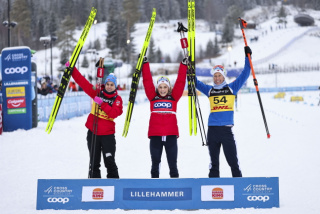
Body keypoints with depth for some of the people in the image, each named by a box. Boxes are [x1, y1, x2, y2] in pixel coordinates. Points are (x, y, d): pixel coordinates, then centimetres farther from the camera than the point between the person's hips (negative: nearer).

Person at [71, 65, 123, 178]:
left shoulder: (117, 99, -1)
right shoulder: (97, 93, 4)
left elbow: (114, 113, -17)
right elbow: (82, 82, 2)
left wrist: (102, 104, -25)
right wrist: (72, 69, -3)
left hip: (107, 134, -2)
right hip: (93, 132, 2)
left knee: (109, 161, -6)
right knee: (94, 162, 8)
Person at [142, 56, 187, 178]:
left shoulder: (173, 97, 8)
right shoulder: (153, 97, 8)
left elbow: (180, 82, 6)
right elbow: (147, 81, 8)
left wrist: (183, 65, 5)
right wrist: (145, 64, 7)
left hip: (171, 135, 0)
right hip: (155, 135, 0)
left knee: (172, 162, 4)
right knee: (155, 162, 7)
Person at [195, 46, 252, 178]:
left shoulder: (231, 88, 8)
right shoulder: (210, 90, 13)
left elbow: (244, 75, 8)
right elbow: (196, 82, 20)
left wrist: (248, 58, 3)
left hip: (226, 129, -2)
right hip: (212, 129, 2)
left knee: (232, 160, -2)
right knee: (214, 161, 7)